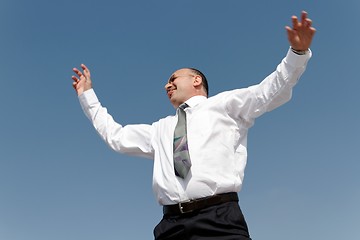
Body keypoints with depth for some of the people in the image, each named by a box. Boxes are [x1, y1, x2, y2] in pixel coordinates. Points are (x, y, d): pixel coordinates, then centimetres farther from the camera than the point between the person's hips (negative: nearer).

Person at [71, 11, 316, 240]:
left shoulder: (224, 104, 14)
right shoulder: (161, 129, 29)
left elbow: (272, 91, 5)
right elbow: (116, 136, 33)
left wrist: (298, 53, -11)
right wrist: (87, 95, 35)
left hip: (219, 219, -4)